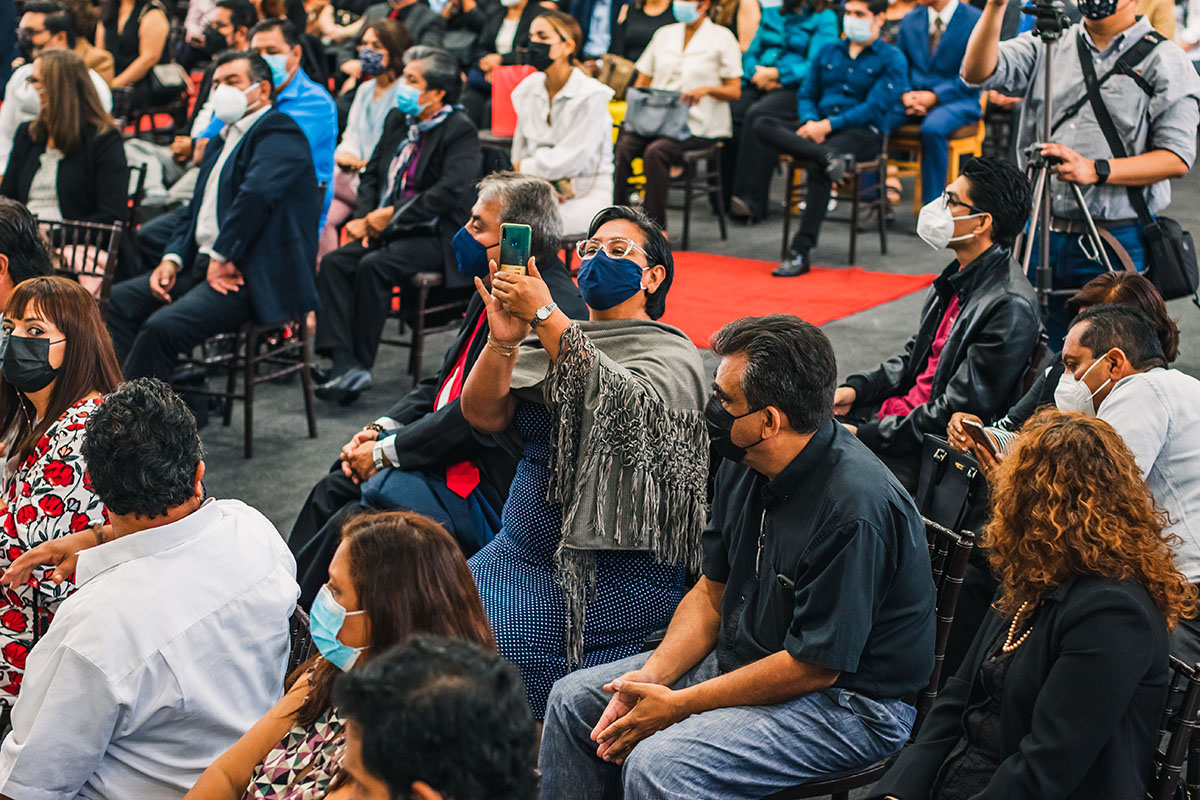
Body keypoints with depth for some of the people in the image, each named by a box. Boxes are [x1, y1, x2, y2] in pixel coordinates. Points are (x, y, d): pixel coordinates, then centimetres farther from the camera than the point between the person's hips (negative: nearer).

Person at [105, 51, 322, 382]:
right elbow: (195, 210, 25)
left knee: (162, 327, -28)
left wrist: (221, 258, -19)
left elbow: (256, 194, -23)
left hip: (255, 279, -10)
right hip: (201, 265, 10)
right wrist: (172, 259, 6)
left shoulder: (279, 133, -7)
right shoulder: (220, 141, 25)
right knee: (116, 301, -3)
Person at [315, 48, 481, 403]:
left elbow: (449, 192, -22)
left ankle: (361, 366, -19)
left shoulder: (460, 131, -9)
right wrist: (364, 217, -1)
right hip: (388, 229, 7)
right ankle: (344, 363, -25)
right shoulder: (398, 120, 14)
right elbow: (371, 174, 17)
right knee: (334, 262, -17)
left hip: (435, 237, -7)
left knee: (373, 266, -30)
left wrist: (393, 214, -20)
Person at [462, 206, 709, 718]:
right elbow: (482, 415, 1)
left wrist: (544, 316, -26)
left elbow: (628, 403, -25)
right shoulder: (553, 343, 14)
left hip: (615, 573, -6)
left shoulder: (672, 355, -2)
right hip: (521, 550, 6)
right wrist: (502, 341, -18)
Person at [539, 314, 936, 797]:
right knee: (574, 698, 6)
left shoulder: (854, 509, -29)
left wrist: (676, 705, -20)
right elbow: (712, 591, 9)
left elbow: (815, 665, -24)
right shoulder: (744, 464, -1)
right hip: (744, 658, 9)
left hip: (846, 700, -9)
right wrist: (653, 674, -8)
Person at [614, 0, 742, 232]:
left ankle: (656, 228, -29)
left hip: (697, 124, -4)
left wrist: (707, 89, -18)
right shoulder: (664, 34, 19)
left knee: (655, 151, -33)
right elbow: (643, 80, 19)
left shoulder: (722, 38, 5)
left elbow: (734, 91, 2)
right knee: (624, 145, -27)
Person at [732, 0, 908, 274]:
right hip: (818, 126, 6)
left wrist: (827, 126, -17)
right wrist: (810, 122, -5)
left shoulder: (891, 60, 2)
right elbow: (806, 95, 19)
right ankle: (827, 157, -40)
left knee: (817, 167, -35)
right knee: (762, 126, -18)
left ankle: (800, 253, -34)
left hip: (862, 132, -6)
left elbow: (875, 107, -9)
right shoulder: (829, 52, 20)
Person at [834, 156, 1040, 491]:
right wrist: (856, 389, 4)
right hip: (900, 408, 9)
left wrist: (865, 435, -20)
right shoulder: (961, 275, 8)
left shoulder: (1010, 306, -22)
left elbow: (958, 410, -22)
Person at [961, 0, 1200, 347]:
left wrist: (1096, 170, -22)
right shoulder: (1047, 47, 9)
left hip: (1117, 244, -3)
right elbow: (978, 72, -4)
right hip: (1041, 237, 4)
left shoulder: (1165, 61, -2)